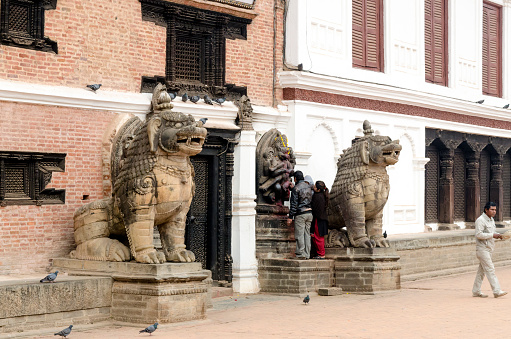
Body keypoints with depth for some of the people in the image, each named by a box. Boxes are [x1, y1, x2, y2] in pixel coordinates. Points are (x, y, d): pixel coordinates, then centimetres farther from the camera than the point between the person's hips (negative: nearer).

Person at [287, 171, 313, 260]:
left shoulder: (296, 188, -10)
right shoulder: (308, 186, 11)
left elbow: (294, 204, -12)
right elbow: (311, 200, 14)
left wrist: (290, 217, -9)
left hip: (300, 213, -7)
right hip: (309, 212, 7)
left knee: (300, 235, -3)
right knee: (307, 234, 9)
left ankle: (301, 254, -5)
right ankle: (307, 254, 10)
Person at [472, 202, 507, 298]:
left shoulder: (491, 220, 15)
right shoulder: (480, 220, -14)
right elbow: (479, 234, -22)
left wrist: (498, 235, 4)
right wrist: (492, 235, -21)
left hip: (489, 249, 9)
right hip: (482, 249, -9)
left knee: (482, 270, 11)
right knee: (490, 269, -12)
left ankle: (476, 291, 17)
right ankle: (497, 291, -14)